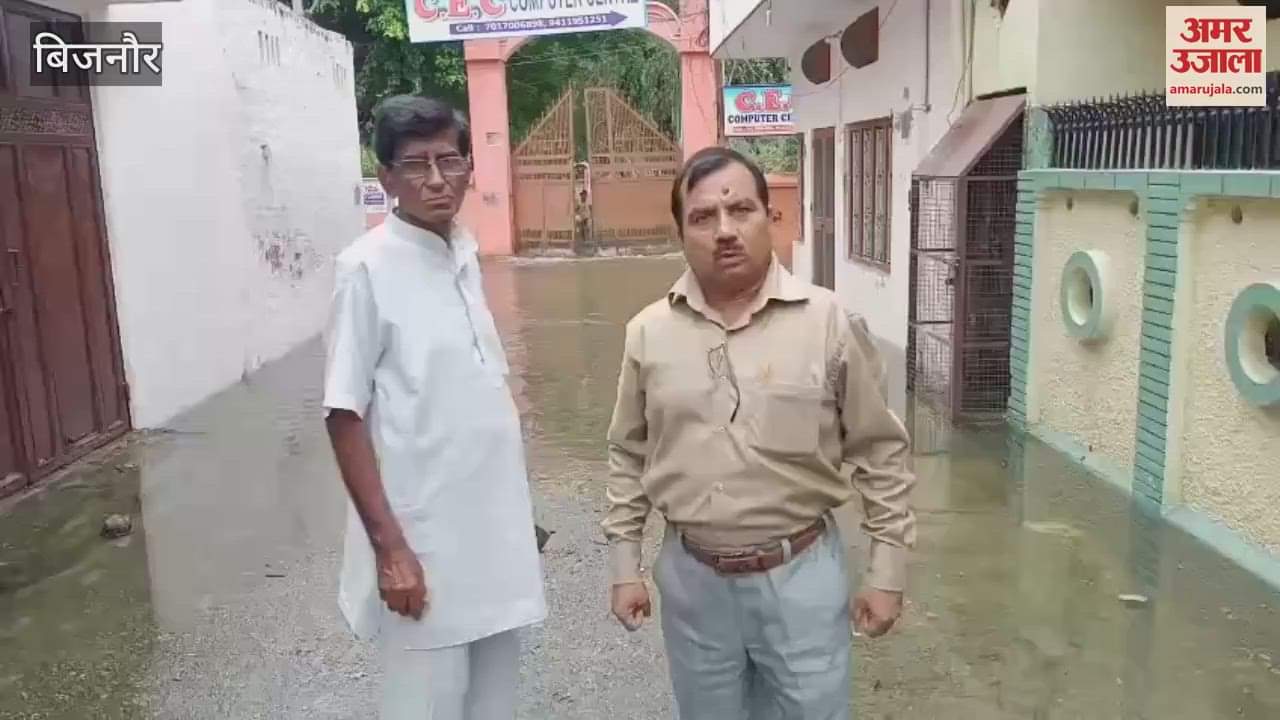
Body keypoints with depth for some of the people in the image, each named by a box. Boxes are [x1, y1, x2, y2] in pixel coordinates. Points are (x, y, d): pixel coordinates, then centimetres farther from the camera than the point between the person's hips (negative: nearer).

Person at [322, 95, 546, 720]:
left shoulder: (465, 255, 5)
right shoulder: (367, 268, -14)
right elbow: (345, 417, -14)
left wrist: (515, 516, 15)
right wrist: (389, 547, -18)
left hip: (491, 527, 7)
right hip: (423, 538, -7)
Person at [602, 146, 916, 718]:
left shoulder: (830, 323, -9)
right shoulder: (648, 333, -3)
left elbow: (880, 452, -3)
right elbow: (628, 456, 6)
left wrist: (886, 571, -2)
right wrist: (624, 566, 6)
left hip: (802, 574, -2)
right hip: (692, 578, 2)